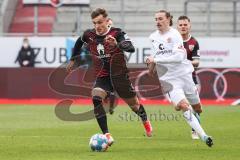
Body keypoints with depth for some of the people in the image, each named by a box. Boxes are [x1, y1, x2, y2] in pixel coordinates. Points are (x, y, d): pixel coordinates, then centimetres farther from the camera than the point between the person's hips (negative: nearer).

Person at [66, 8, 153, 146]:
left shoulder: (117, 33, -17)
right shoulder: (89, 35, -4)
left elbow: (131, 48, -34)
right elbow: (79, 42, 20)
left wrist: (117, 44, -52)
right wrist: (73, 59, 25)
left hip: (120, 76, -2)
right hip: (102, 77, 2)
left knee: (134, 104, 15)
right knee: (96, 99, -28)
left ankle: (145, 121, 52)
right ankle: (107, 135, -30)